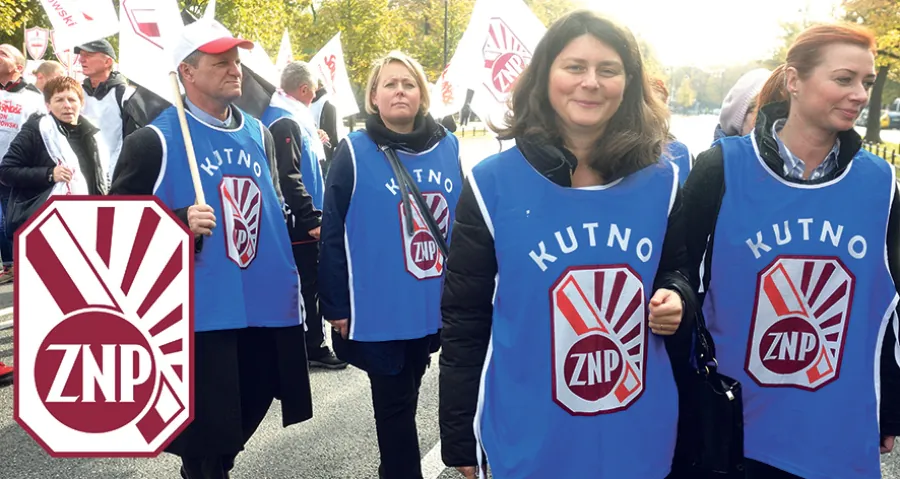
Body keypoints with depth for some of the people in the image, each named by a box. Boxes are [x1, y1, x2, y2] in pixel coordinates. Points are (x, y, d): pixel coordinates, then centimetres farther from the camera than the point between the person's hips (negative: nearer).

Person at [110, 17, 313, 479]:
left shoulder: (259, 134, 11)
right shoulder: (154, 140, -8)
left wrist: (289, 279, 18)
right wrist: (179, 223, -22)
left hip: (266, 310, 6)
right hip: (198, 317, -5)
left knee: (238, 428, 19)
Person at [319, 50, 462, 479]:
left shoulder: (447, 147, 4)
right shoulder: (354, 153, -8)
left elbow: (463, 224, 11)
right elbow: (333, 235, -7)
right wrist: (336, 306, -8)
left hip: (437, 306, 4)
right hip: (382, 310, -3)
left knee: (404, 399, 19)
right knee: (394, 405, 10)